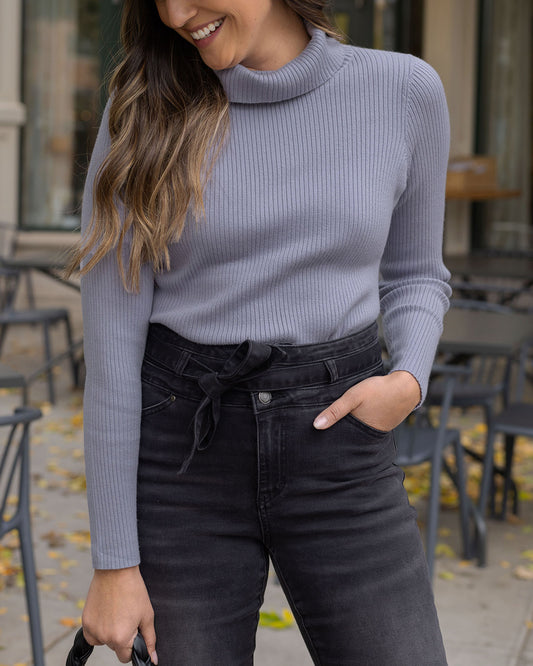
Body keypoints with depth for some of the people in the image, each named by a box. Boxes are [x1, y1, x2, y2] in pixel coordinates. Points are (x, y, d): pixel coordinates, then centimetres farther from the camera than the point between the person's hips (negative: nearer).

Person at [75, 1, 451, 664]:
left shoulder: (404, 90, -1)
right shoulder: (146, 110, -5)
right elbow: (110, 339, -6)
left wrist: (409, 380, -8)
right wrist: (114, 560, -7)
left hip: (338, 447, 1)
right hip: (183, 454, -1)